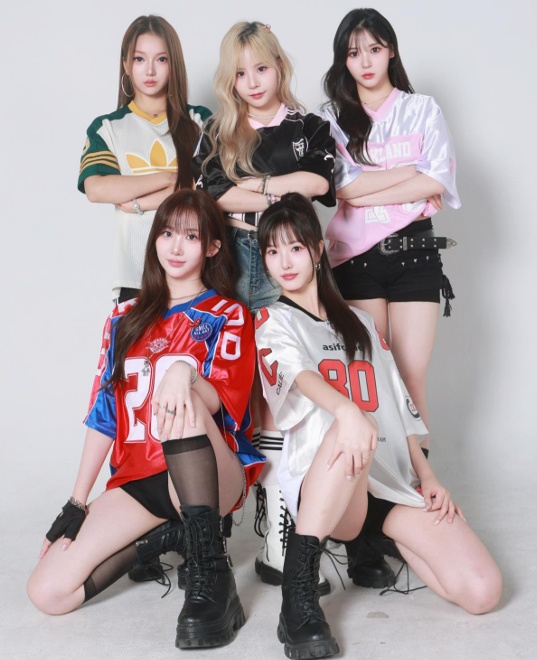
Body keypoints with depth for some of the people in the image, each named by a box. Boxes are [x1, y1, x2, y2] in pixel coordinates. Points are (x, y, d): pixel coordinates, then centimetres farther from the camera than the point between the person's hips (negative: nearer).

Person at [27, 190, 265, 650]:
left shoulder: (228, 316, 4)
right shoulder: (126, 320, 15)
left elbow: (225, 405, -13)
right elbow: (104, 413, 12)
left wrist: (185, 371, -35)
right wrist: (76, 503, 7)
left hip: (213, 474, -4)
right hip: (137, 481, 4)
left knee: (178, 399, -36)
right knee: (48, 592, -14)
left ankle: (212, 575, -31)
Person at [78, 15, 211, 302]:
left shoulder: (199, 121, 7)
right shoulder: (106, 128, 7)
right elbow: (96, 189, -10)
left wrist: (137, 203, -11)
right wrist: (170, 178, -10)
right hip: (135, 273, 0)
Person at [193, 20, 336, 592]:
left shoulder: (310, 128, 12)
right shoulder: (216, 134, 16)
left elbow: (318, 184, -5)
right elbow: (209, 200, -1)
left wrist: (250, 187, -5)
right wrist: (288, 193, -4)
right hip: (230, 267, 2)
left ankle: (279, 541, -1)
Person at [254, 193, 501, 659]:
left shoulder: (359, 322, 22)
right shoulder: (272, 322, 7)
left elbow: (396, 404, 18)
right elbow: (298, 374, -16)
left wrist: (427, 476, 6)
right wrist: (346, 409, -38)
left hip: (394, 479, 6)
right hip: (325, 487, -5)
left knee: (482, 590, -12)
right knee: (346, 431, -40)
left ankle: (384, 539, 17)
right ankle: (298, 589, -33)